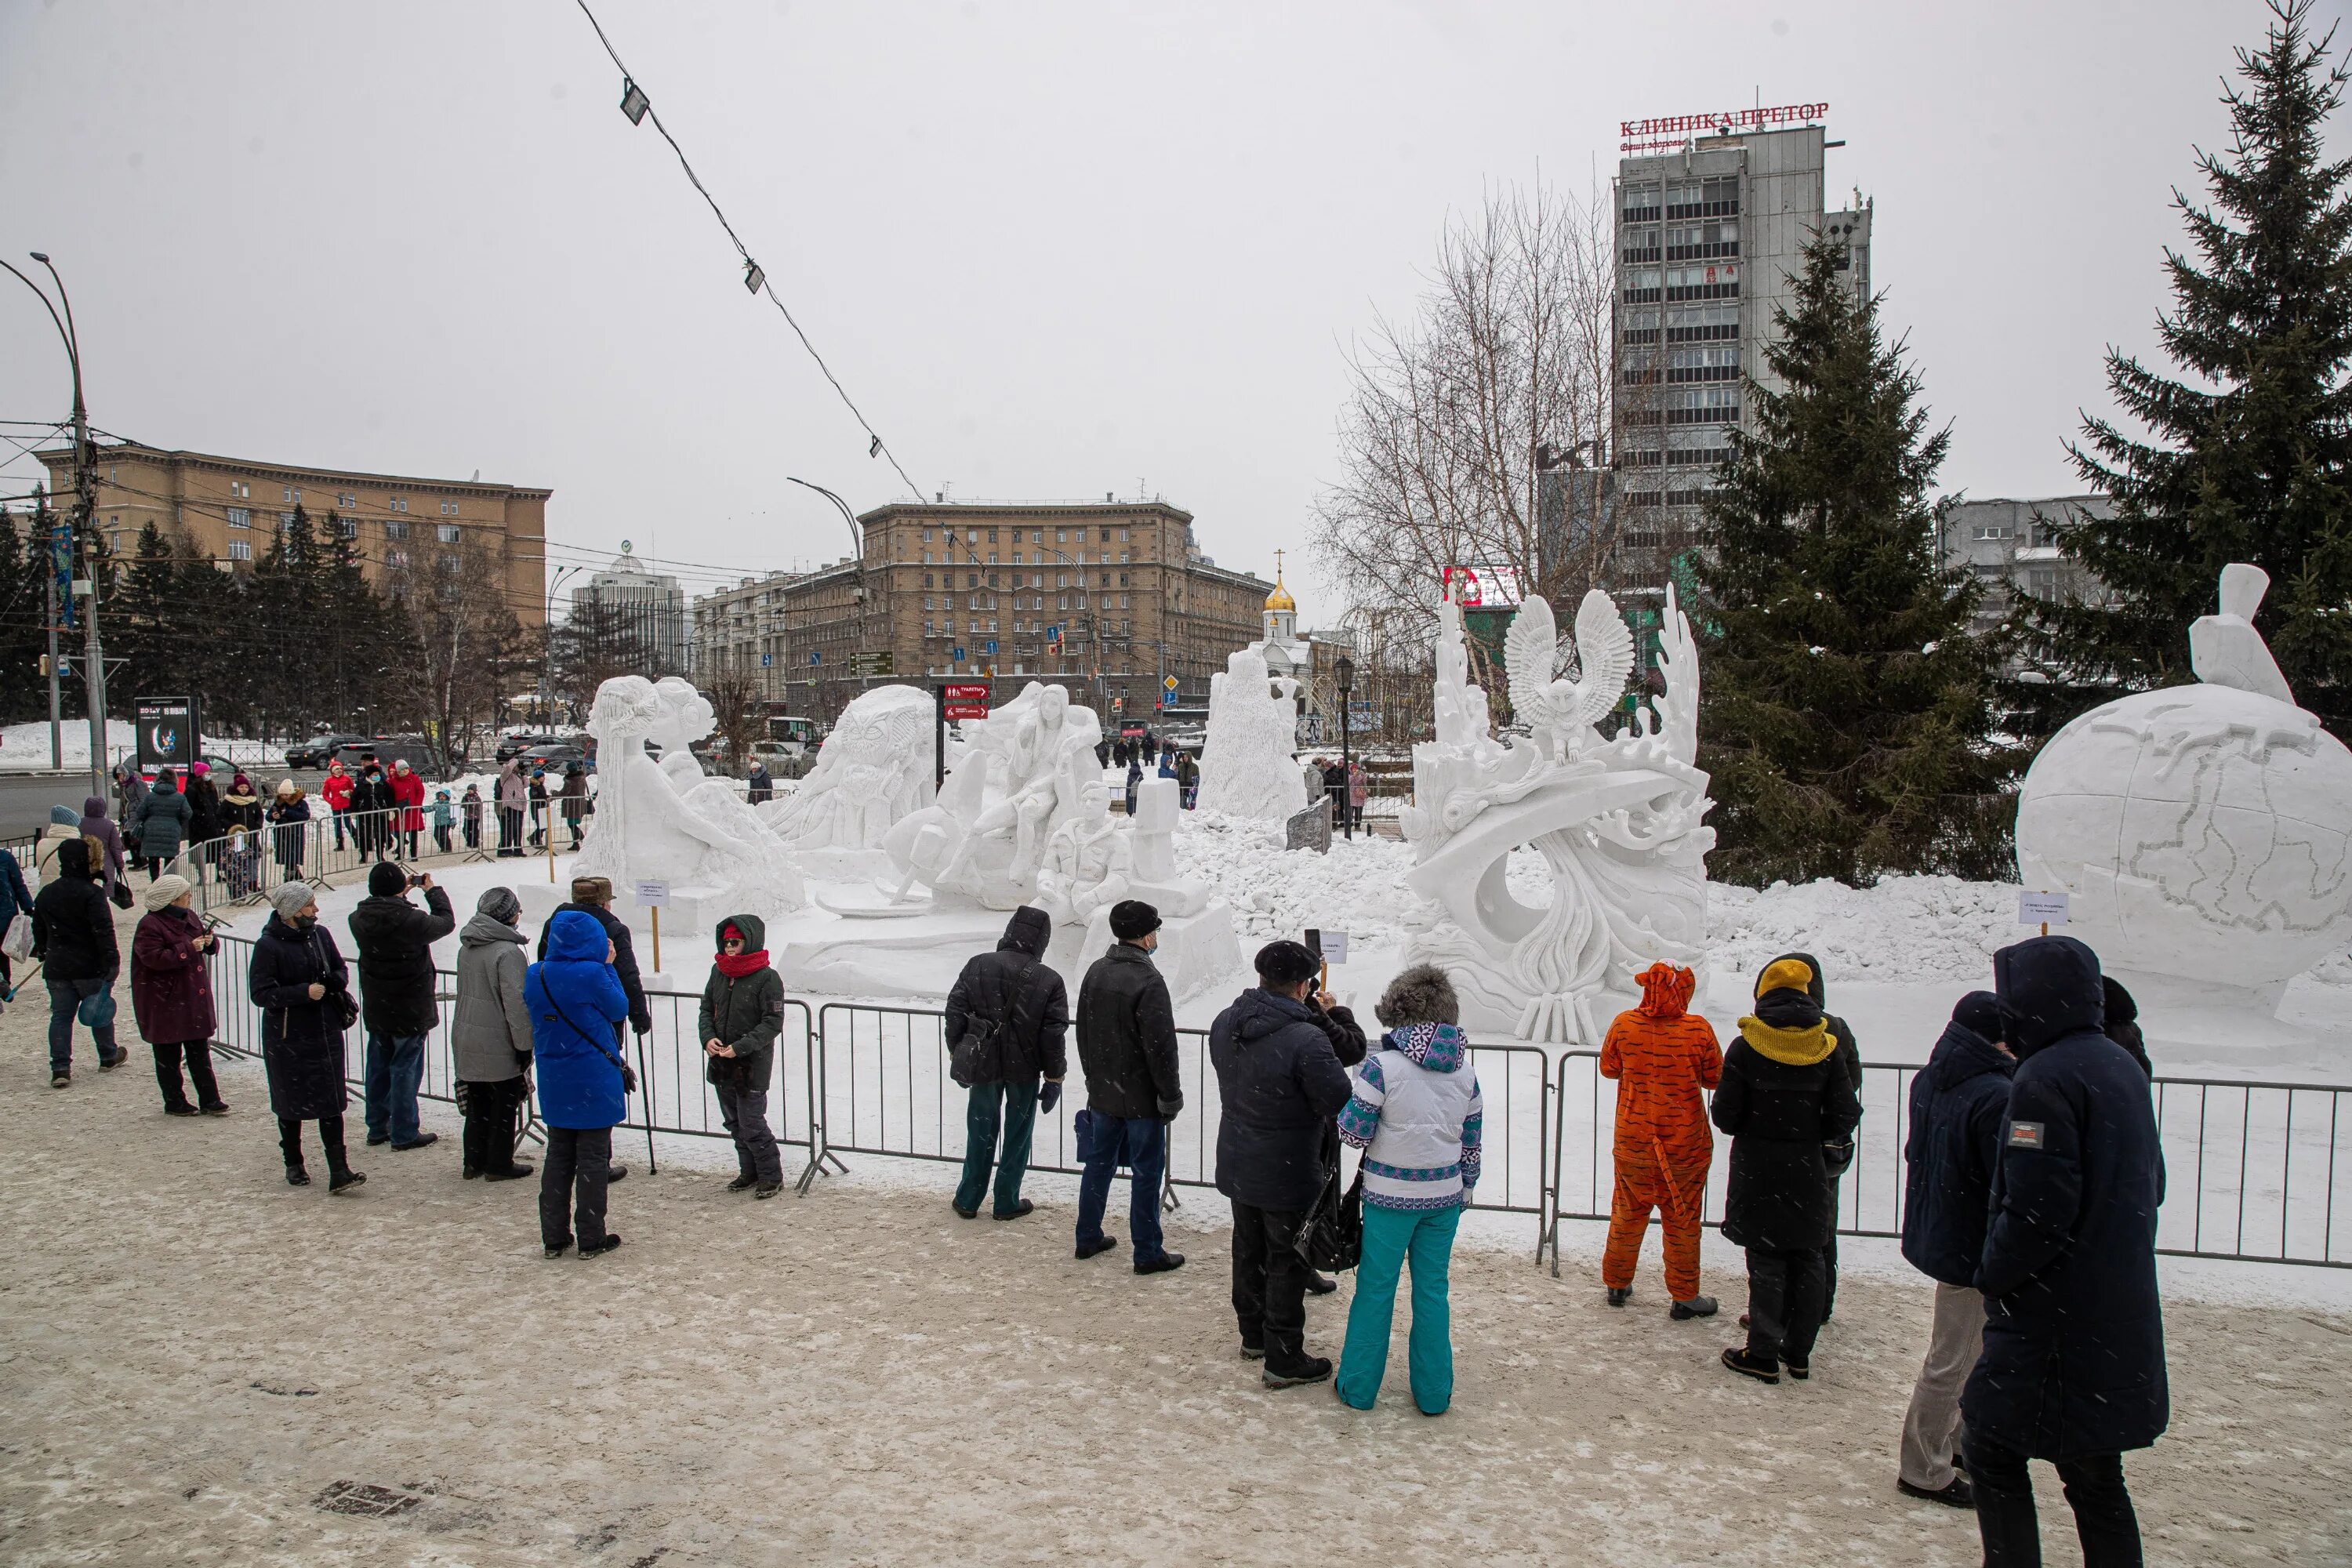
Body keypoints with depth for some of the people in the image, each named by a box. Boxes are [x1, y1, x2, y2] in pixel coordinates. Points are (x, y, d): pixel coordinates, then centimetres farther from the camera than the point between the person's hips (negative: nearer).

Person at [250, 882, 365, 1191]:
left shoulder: (320, 935, 3)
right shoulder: (268, 945, -12)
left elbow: (340, 970, 15)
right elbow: (260, 993, -14)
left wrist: (335, 982, -7)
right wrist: (304, 992, -22)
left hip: (326, 1032, 4)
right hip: (288, 1038, -4)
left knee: (331, 1102, 0)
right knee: (291, 1104, 10)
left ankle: (338, 1171, -1)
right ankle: (294, 1164, 29)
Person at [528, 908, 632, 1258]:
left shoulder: (535, 976, -1)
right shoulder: (593, 974, -18)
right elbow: (619, 1008, -5)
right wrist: (608, 967, 2)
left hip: (553, 1083, 5)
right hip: (594, 1082, -5)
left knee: (558, 1156, 15)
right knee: (593, 1158, 5)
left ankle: (553, 1237, 19)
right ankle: (591, 1239, 10)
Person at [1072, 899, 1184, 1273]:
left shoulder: (1095, 972, 3)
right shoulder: (1148, 982, -21)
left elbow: (1083, 1032, 12)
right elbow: (1161, 1047, -20)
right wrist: (1171, 1097, -11)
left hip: (1102, 1092, 7)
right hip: (1142, 1098, -7)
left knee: (1099, 1162, 18)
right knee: (1147, 1172, 3)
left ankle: (1088, 1237, 28)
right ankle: (1148, 1253, 10)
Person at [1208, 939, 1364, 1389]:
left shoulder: (1224, 1025, -6)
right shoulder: (1306, 1039, -29)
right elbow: (1340, 1099, -23)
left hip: (1236, 1167, 7)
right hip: (1288, 1176, -7)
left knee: (1248, 1251, 22)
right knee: (1287, 1263, 7)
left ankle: (1253, 1336, 39)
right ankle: (1284, 1360, 18)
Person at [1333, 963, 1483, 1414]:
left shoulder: (1383, 1065, -15)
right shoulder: (1465, 1072, 0)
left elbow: (1355, 1132, -12)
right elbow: (1472, 1143, 8)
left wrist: (1353, 1094, 5)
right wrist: (1464, 1191, 20)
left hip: (1390, 1195, -4)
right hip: (1445, 1197, 4)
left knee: (1375, 1289, 9)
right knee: (1432, 1290, 14)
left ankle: (1358, 1387, 19)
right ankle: (1433, 1393, 22)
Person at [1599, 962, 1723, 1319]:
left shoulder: (1624, 1024, -11)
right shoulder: (1698, 1030, -17)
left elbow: (1608, 1068, 4)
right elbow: (1716, 1078, -4)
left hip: (1632, 1141, 2)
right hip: (1684, 1144, -2)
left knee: (1627, 1213, 18)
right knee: (1682, 1221, 11)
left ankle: (1617, 1284, 30)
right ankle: (1684, 1297, 21)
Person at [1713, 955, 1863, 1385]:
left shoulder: (1745, 1047, -10)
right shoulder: (1826, 1048, -2)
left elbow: (1725, 1115, -8)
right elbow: (1846, 1113, -1)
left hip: (1759, 1171, -3)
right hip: (1810, 1173, 3)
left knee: (1766, 1262, 3)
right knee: (1807, 1260, 13)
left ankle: (1763, 1355, 6)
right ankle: (1799, 1353, 20)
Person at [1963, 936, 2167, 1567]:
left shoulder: (2045, 1077, -18)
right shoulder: (2124, 1067, 11)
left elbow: (2039, 1207, -23)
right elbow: (2149, 1185, 20)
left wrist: (1991, 1273, -9)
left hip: (2052, 1319, -9)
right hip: (2122, 1319, 9)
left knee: (1992, 1448, 4)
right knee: (2095, 1477, 15)